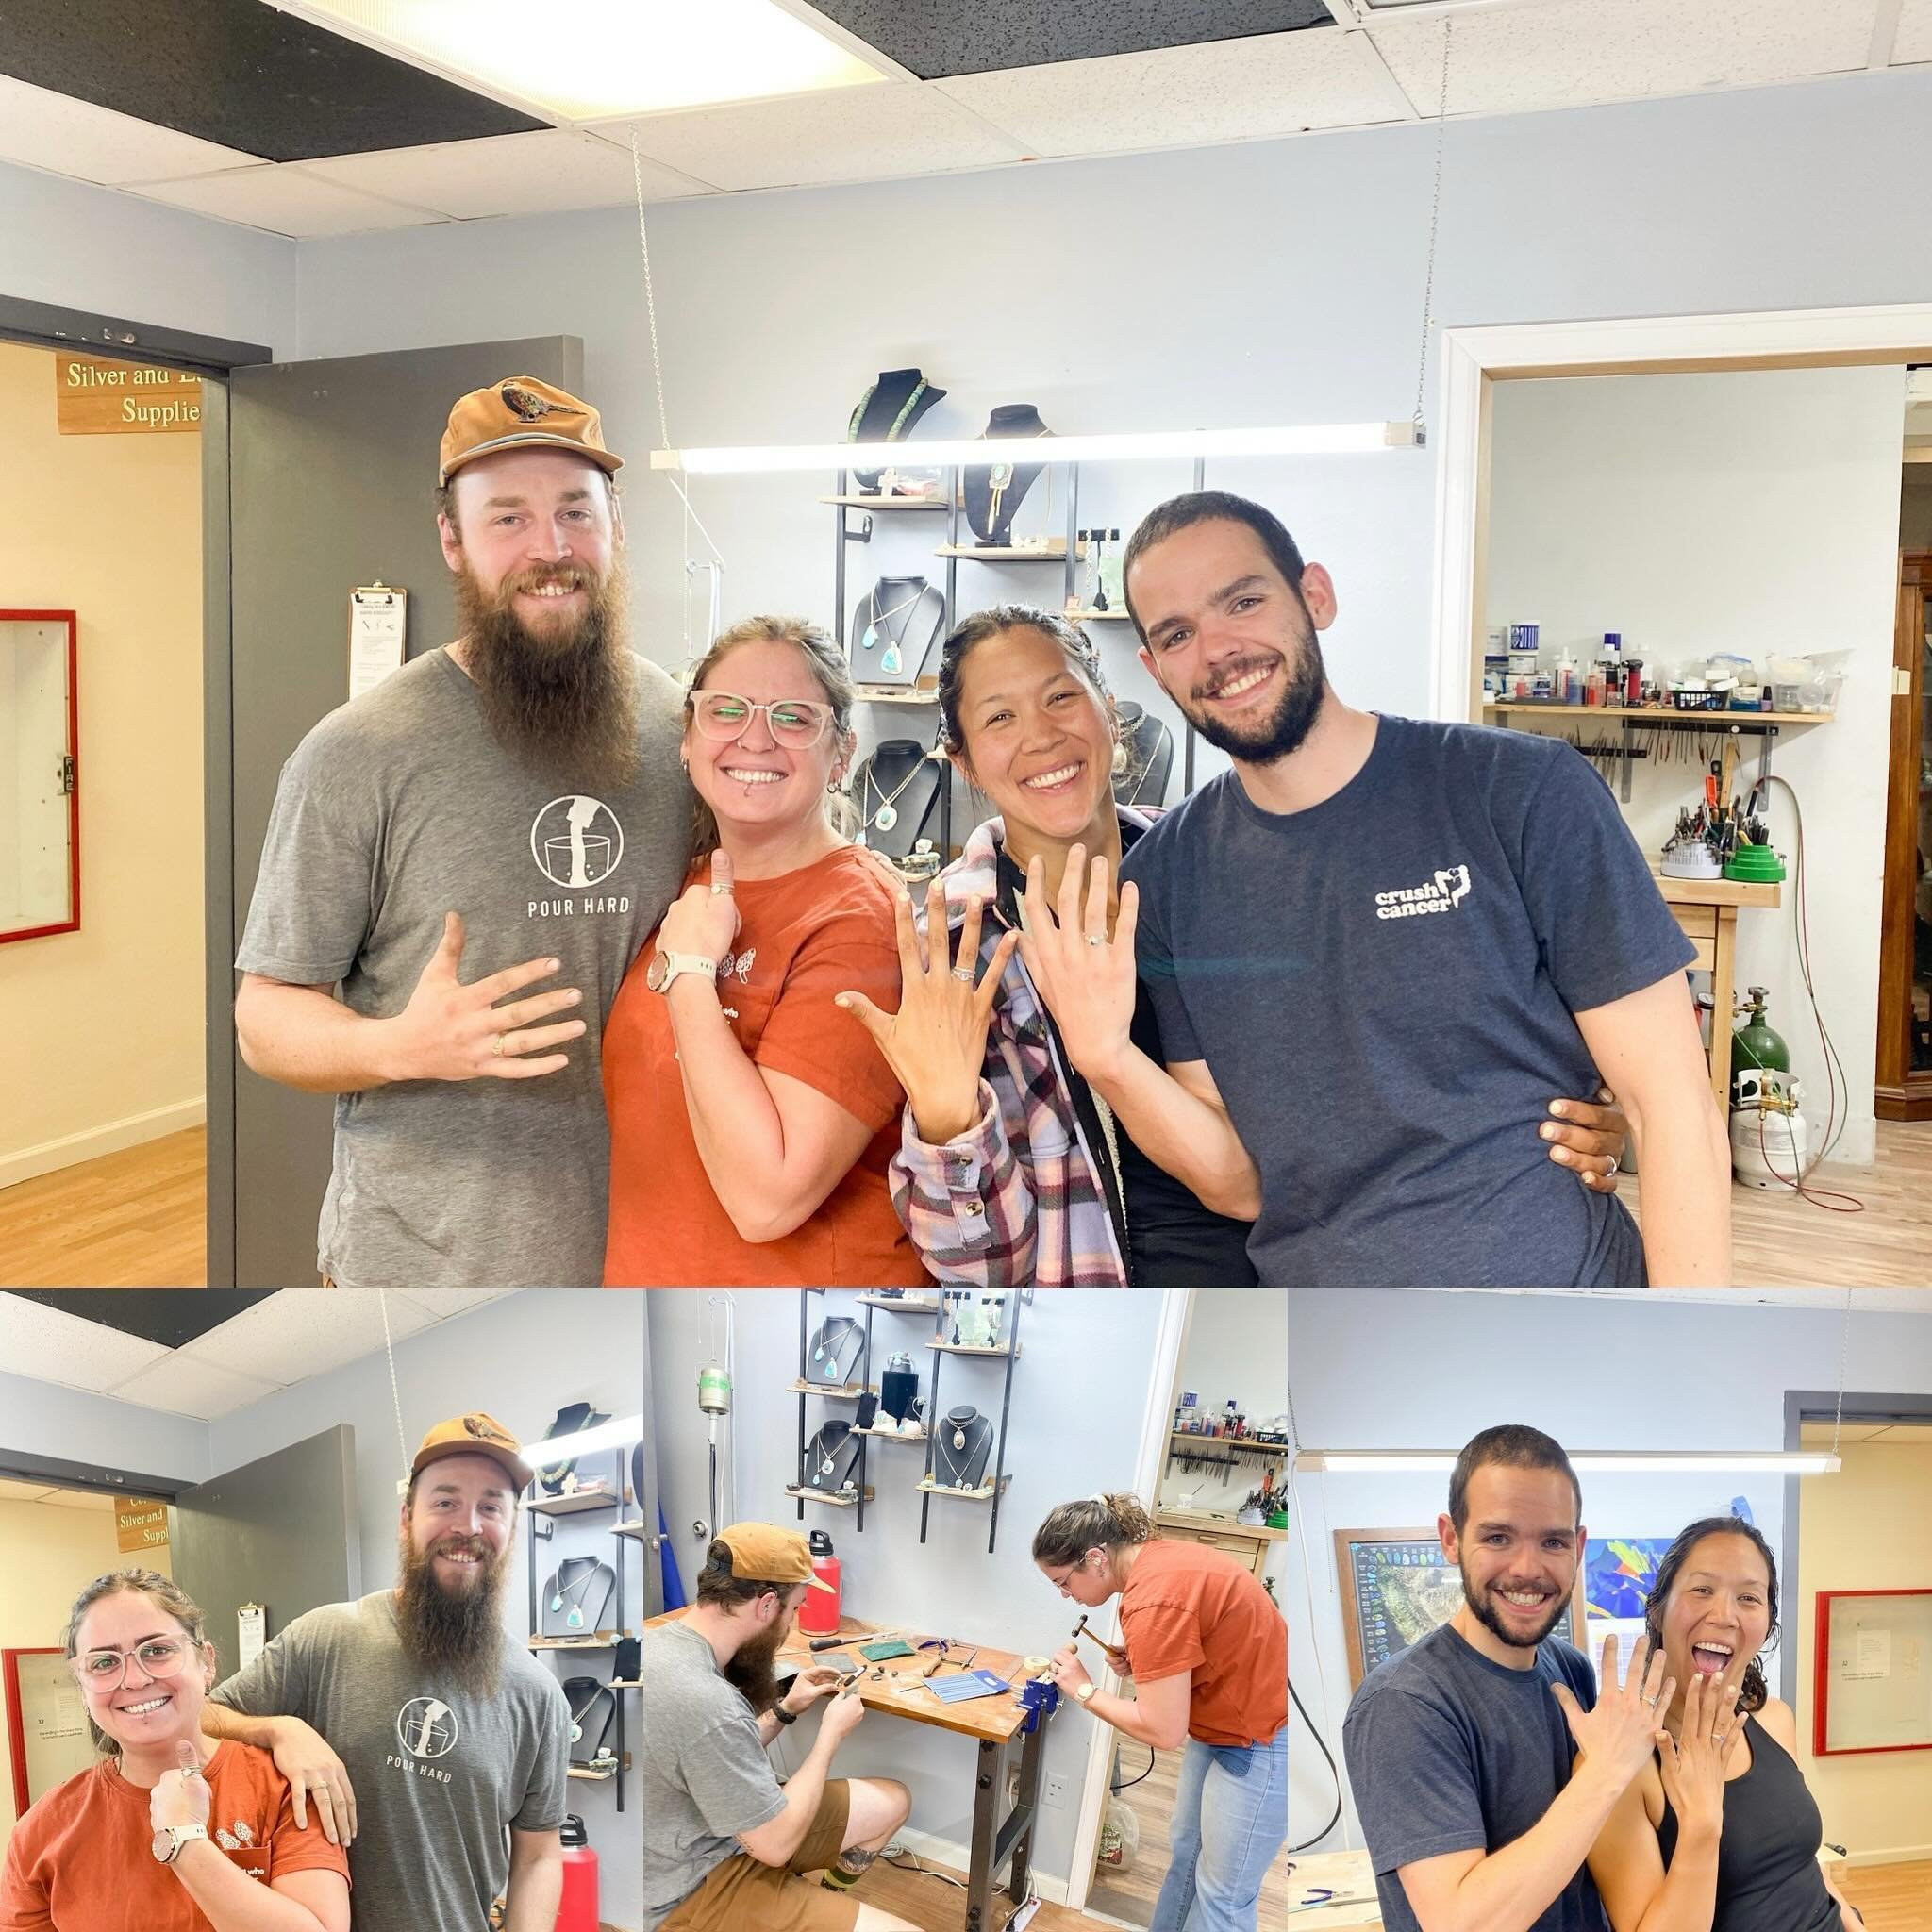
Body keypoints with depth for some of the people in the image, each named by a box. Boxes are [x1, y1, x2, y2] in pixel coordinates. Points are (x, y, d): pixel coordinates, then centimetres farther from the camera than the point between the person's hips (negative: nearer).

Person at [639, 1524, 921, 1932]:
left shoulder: (665, 1641, -2)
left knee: (891, 1802, 17)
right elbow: (777, 1844, -20)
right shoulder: (706, 1702, -32)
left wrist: (785, 1711, 8)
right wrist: (831, 1733, -9)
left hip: (721, 1831, 10)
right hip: (694, 1893, -10)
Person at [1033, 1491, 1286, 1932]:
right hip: (1220, 1725, 10)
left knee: (1222, 1894, 3)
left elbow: (1163, 1731, -25)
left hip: (1261, 1743, -10)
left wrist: (1083, 1690, -13)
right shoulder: (1156, 1556, -1)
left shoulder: (1152, 1598, -29)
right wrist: (1141, 1663, -2)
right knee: (1184, 1853, 19)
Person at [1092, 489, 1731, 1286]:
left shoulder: (1525, 793, -14)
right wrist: (1108, 1057, -20)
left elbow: (1673, 1103, -13)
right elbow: (1241, 1183, -4)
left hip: (1554, 1279, -2)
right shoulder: (1162, 879, -5)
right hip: (1305, 1275, 3)